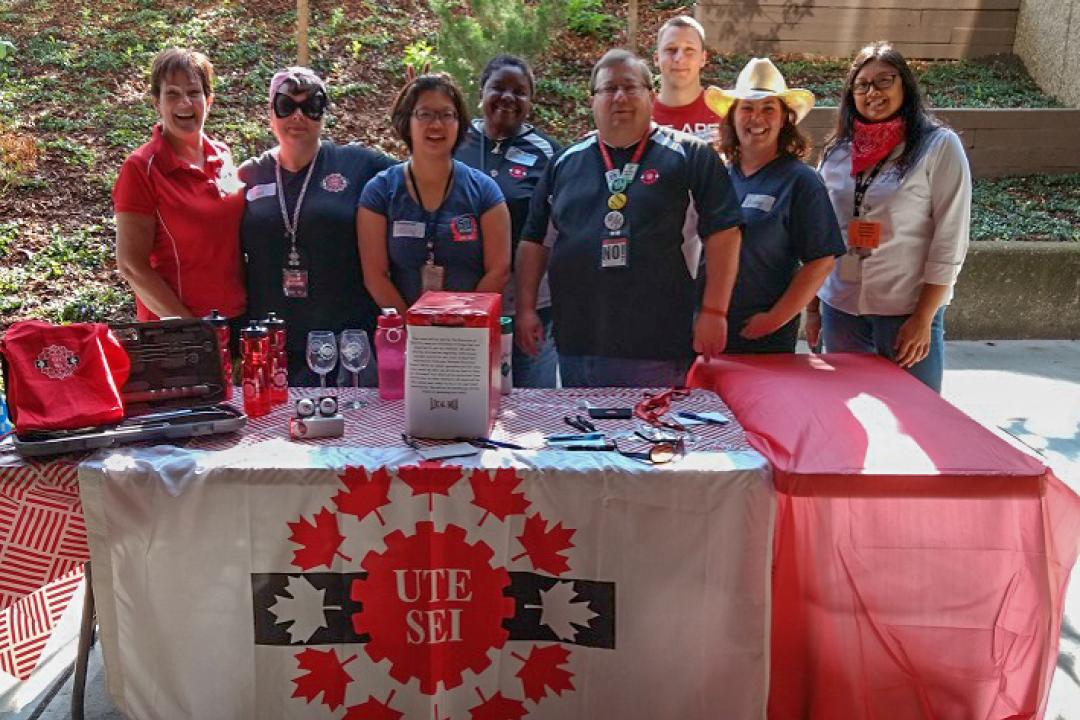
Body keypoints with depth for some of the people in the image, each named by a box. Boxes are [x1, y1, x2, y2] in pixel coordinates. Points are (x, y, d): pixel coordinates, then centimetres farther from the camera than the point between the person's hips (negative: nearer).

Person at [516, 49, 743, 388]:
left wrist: (714, 312, -8)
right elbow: (535, 240, 16)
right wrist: (526, 309, 9)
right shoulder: (566, 162, 13)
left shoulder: (689, 156, 2)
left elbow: (722, 233, -3)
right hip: (577, 344, 4)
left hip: (659, 346, -3)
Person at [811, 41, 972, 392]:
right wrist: (812, 308, 11)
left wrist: (923, 320, -12)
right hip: (840, 310, 4)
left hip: (907, 311, -4)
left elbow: (950, 242, -8)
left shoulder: (939, 146, -4)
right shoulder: (837, 151, 9)